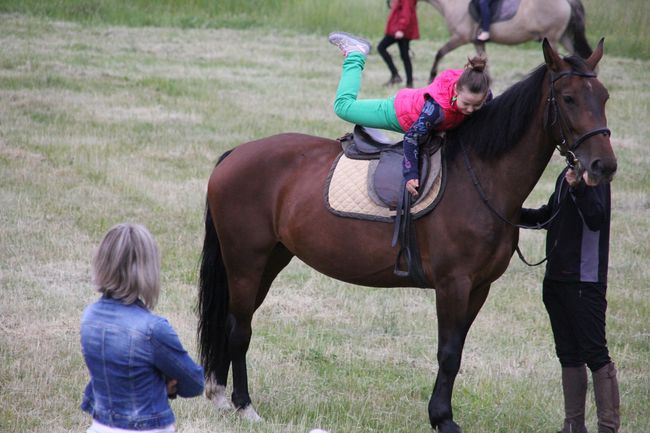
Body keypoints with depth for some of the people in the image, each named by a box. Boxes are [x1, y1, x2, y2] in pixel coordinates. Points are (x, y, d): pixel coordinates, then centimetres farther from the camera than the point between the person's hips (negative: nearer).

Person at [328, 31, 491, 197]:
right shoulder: (437, 107, -50)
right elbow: (412, 137, -39)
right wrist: (410, 174, -39)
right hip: (401, 114, -5)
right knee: (343, 106, 9)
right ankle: (355, 53, 29)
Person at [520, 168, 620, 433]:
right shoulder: (567, 175, 12)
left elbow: (596, 219, -25)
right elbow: (549, 216, 23)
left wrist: (579, 188, -40)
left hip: (585, 281, -9)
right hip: (556, 279, 9)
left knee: (595, 354, -7)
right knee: (568, 354, 13)